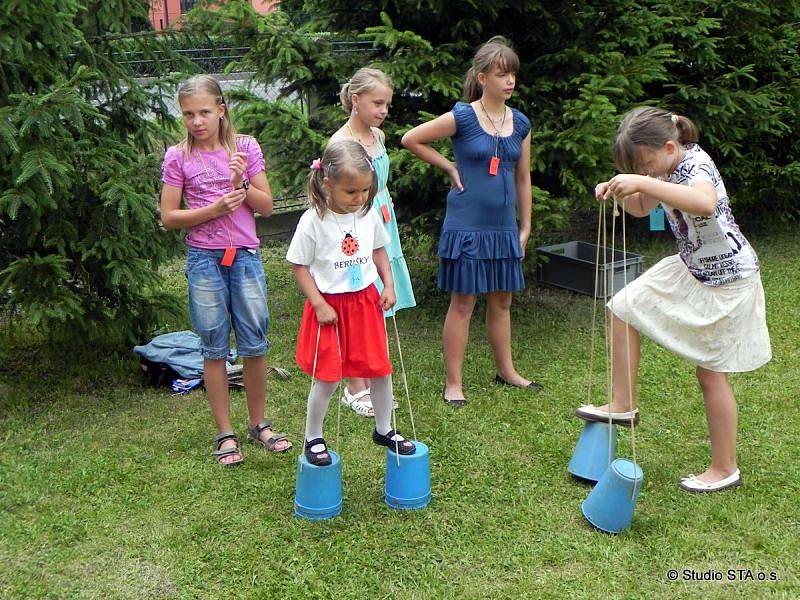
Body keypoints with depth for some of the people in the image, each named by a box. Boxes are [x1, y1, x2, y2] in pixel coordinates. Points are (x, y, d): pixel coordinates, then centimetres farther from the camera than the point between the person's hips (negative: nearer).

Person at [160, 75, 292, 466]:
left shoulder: (246, 147, 2)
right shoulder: (178, 158, 0)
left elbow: (266, 206, 3)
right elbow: (168, 218, -2)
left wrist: (242, 184, -15)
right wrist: (215, 208, -14)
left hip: (245, 257, 1)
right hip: (204, 260, -1)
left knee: (255, 345, 5)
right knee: (214, 349, 5)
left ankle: (258, 425, 22)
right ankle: (225, 434, 16)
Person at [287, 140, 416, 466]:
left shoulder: (369, 214, -1)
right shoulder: (313, 221, -16)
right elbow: (299, 266, -9)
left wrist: (388, 285, 5)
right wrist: (319, 304, -14)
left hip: (366, 301, 5)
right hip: (329, 306, -5)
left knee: (380, 369, 9)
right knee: (327, 378, -1)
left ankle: (384, 429, 30)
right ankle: (313, 439, 19)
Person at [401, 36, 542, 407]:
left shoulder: (520, 123, 7)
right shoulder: (462, 117, -10)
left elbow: (523, 177, 13)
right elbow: (410, 140, -4)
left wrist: (525, 226, 13)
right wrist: (450, 168, -4)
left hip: (504, 227, 5)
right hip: (467, 224, -5)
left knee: (501, 301, 15)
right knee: (463, 302, 1)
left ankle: (506, 370, 32)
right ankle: (453, 383, 11)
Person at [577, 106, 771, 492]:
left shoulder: (696, 164, -26)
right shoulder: (668, 167, 1)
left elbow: (705, 203, -50)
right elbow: (641, 208, 16)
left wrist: (643, 182, -52)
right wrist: (619, 192, -5)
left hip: (725, 279, -9)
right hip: (690, 268, 9)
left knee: (711, 373, 0)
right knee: (623, 307, 3)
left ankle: (725, 468, 17)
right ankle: (623, 405, 12)